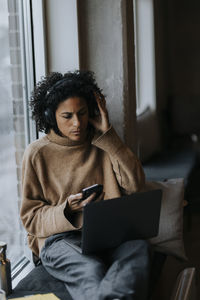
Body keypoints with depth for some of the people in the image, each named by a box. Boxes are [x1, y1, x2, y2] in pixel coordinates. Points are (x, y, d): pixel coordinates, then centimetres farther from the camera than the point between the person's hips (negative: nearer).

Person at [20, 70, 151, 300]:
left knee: (139, 247, -35)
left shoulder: (102, 145, 14)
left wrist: (107, 134, -2)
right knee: (91, 269, -39)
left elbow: (135, 184, 0)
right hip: (60, 236, -2)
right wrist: (67, 209, -16)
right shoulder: (36, 154, 4)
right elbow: (30, 217, 5)